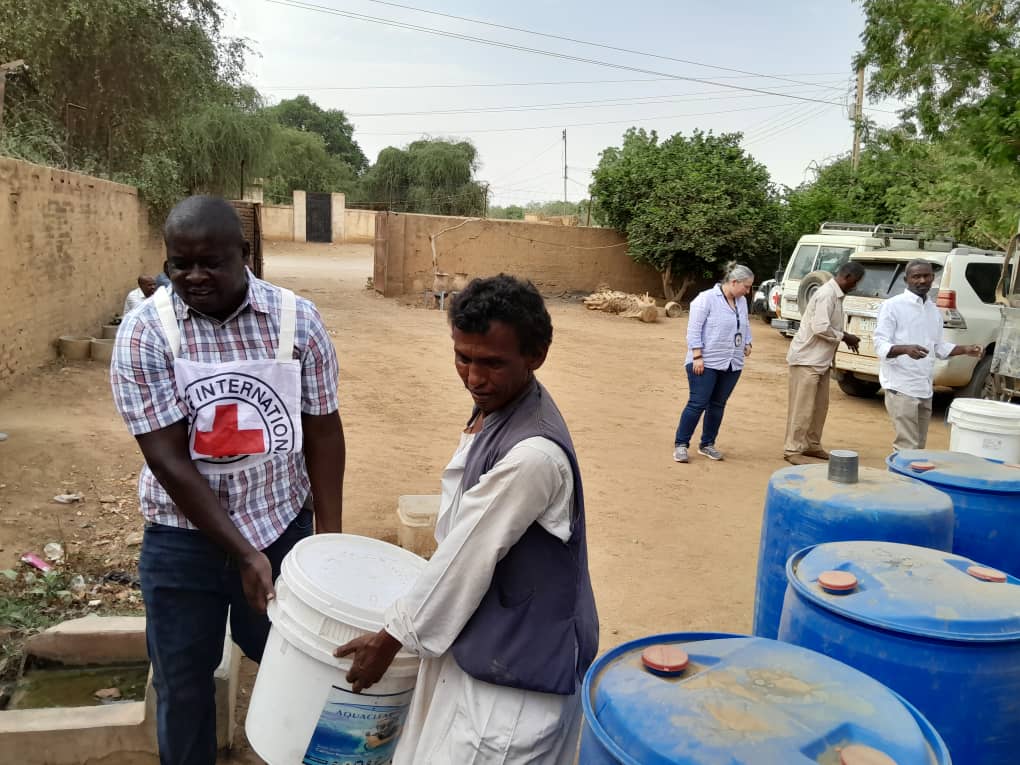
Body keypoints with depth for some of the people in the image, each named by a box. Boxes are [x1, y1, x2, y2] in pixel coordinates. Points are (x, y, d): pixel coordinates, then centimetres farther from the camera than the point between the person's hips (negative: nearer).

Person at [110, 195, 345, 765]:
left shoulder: (297, 318, -9)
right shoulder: (144, 333, -13)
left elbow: (322, 431, -2)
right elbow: (169, 459, -16)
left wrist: (329, 536, -3)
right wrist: (242, 552, -19)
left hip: (284, 525, 1)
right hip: (184, 539, -1)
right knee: (182, 684, 16)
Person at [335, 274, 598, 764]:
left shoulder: (533, 454, -31)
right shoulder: (493, 409, -1)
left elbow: (467, 557, -22)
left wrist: (391, 640, -9)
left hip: (514, 673, -9)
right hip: (478, 640, 9)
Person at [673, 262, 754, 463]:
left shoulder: (741, 301, 11)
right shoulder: (707, 299, -12)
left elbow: (746, 325, 24)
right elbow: (694, 329, -14)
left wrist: (747, 343, 6)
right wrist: (697, 356, -18)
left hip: (732, 364, 7)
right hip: (706, 363, -7)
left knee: (718, 405, 10)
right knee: (697, 404, -6)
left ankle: (707, 444, 21)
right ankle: (681, 444, 2)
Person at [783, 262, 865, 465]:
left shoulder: (836, 295, 12)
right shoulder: (827, 294, -18)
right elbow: (820, 328, -26)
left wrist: (845, 337, 5)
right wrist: (845, 337, -13)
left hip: (821, 360, 10)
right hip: (807, 359, -10)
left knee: (820, 406, 14)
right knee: (802, 407, -6)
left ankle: (812, 445, 24)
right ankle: (793, 450, 0)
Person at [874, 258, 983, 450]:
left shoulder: (935, 311, 15)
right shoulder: (892, 306, -7)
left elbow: (939, 347, 24)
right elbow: (880, 346, -13)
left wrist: (965, 349, 8)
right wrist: (905, 349, -31)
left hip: (925, 388, 8)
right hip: (902, 387, -8)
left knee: (919, 447, 11)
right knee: (908, 448, -12)